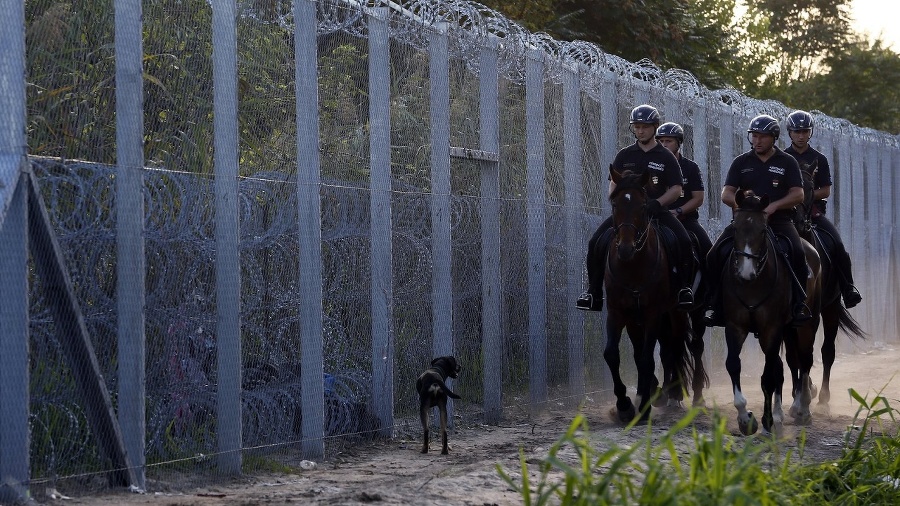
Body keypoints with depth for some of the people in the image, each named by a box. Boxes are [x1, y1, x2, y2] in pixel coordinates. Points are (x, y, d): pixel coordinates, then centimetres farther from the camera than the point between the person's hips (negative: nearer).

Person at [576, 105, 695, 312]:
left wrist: (657, 203, -16)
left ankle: (684, 287, -11)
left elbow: (676, 189, 0)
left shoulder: (666, 157, 6)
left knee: (684, 241, -25)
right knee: (596, 242, -16)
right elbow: (614, 184, 11)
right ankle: (593, 291, -5)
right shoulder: (625, 155, 12)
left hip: (656, 211, -2)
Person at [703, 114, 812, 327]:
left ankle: (799, 302, -17)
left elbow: (798, 195, 0)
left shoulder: (787, 162, 9)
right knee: (715, 255, -18)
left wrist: (773, 206, -16)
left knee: (796, 252, -30)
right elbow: (726, 194, 8)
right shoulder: (741, 162, 13)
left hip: (778, 219, -2)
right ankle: (715, 304, -7)